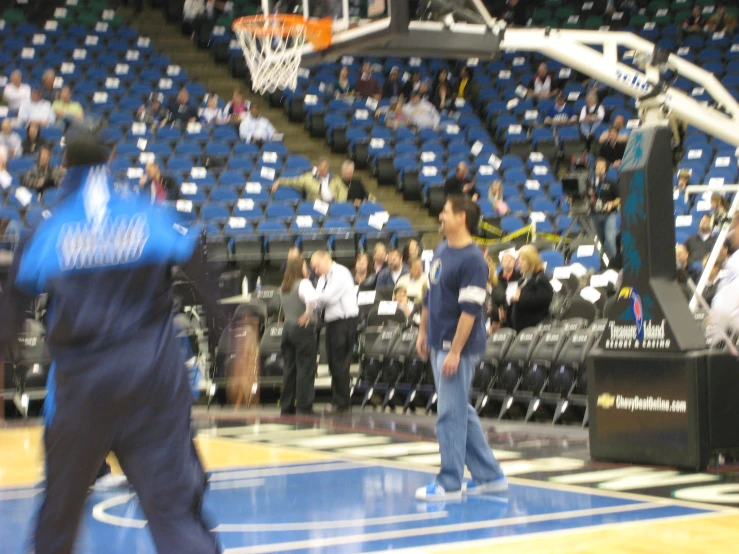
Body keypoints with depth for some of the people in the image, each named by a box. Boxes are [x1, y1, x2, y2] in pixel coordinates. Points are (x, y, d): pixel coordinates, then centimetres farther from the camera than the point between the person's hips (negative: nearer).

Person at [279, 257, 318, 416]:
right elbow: (311, 299, -33)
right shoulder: (304, 283, -13)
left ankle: (286, 406, 15)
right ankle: (304, 407, -3)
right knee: (305, 368, -3)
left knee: (289, 368, 12)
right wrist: (308, 315, -17)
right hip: (303, 329, -7)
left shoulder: (284, 287, 10)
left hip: (287, 328, 7)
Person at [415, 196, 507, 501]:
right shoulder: (441, 250, 11)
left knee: (451, 415, -4)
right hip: (438, 344, 9)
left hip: (457, 347, -9)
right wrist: (423, 332, 19)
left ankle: (449, 483, 5)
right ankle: (490, 476, 23)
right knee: (462, 413, 14)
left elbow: (470, 310, -20)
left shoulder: (472, 259, -16)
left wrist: (455, 352, -22)